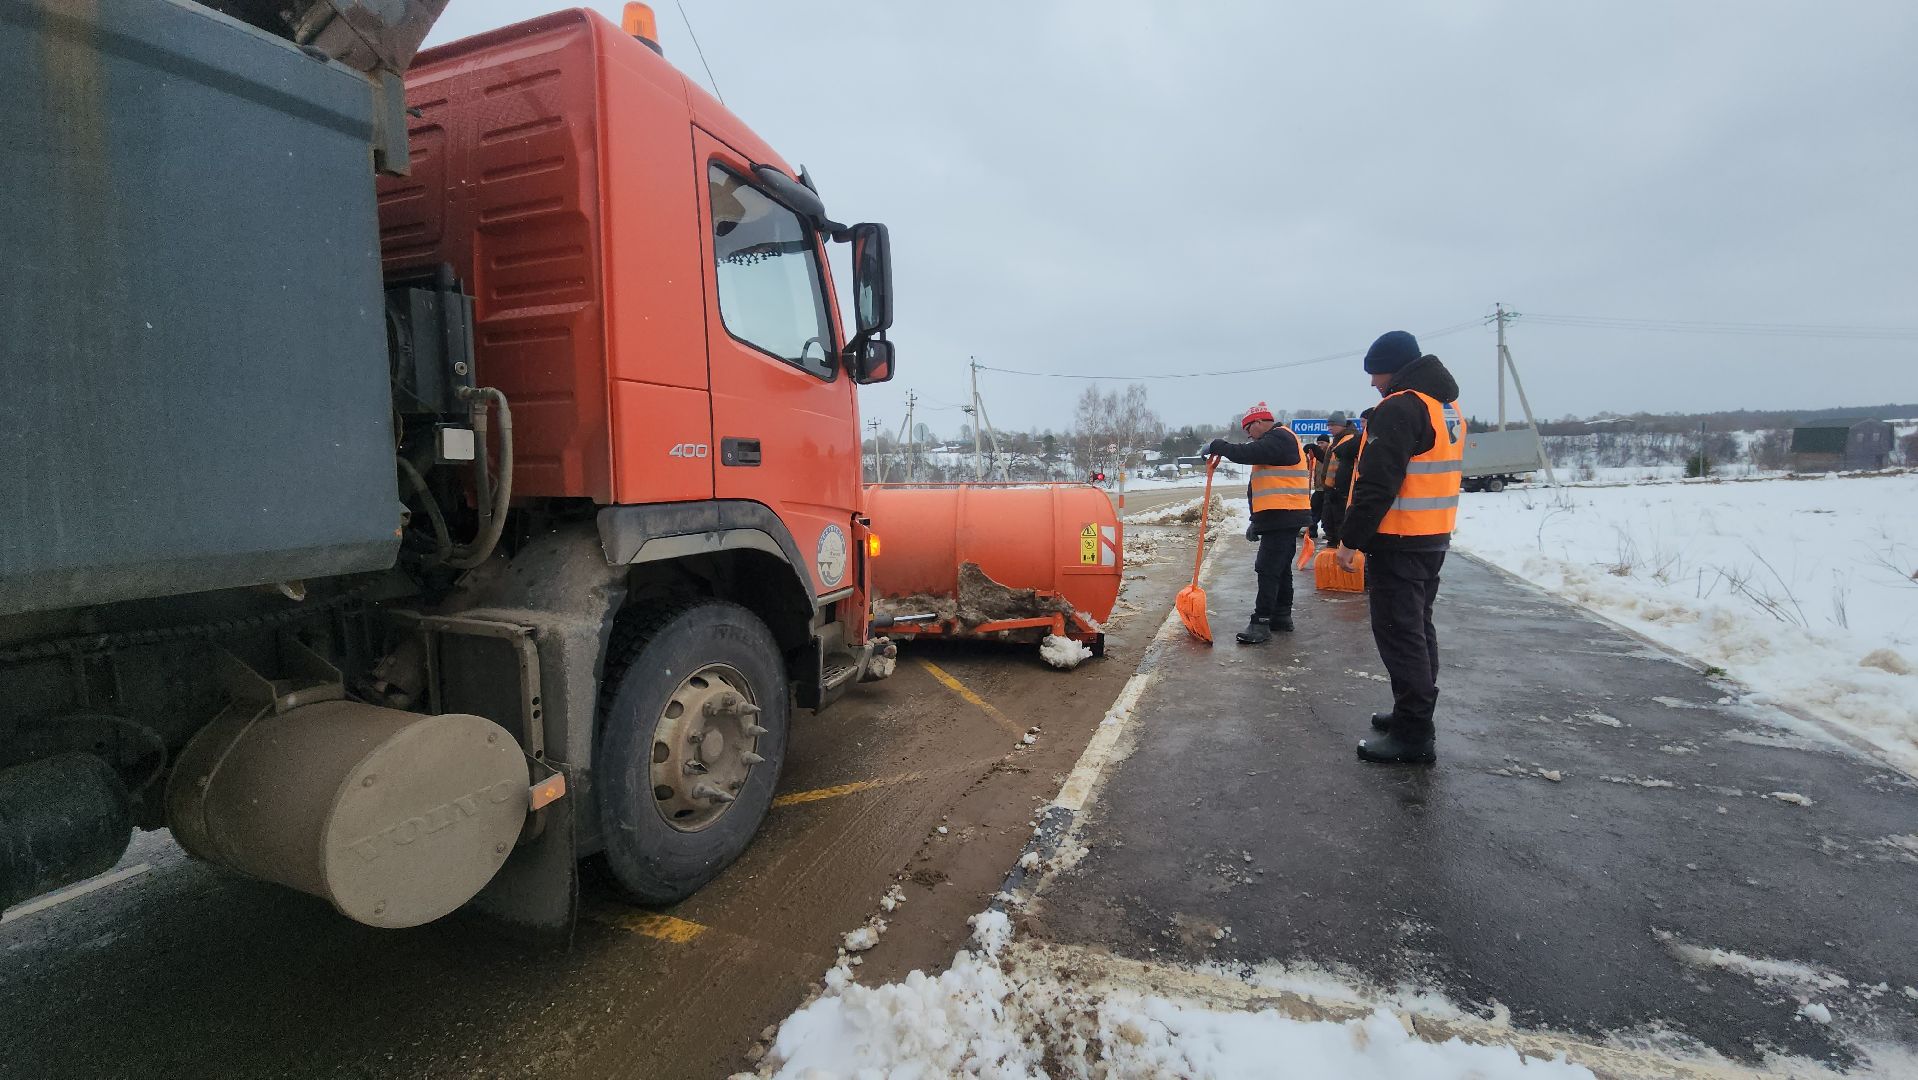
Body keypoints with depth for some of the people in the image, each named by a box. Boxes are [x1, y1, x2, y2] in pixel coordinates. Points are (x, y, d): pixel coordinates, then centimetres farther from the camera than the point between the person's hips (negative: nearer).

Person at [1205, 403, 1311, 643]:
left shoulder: (1279, 437, -9)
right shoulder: (1275, 440, 25)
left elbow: (1247, 453, -25)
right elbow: (1266, 487, 26)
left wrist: (1216, 446, -11)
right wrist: (1256, 521, 24)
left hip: (1282, 517, -11)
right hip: (1282, 517, 11)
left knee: (1268, 569, -12)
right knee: (1281, 568, 16)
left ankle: (1260, 624, -12)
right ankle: (1282, 615, 24)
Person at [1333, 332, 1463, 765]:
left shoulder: (1399, 408, -16)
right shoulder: (1448, 408, 16)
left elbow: (1377, 484, -22)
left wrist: (1351, 539, -17)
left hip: (1398, 542, -10)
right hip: (1433, 538, 10)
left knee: (1399, 632, -5)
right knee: (1418, 627, 17)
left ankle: (1412, 736, -1)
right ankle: (1416, 716, 28)